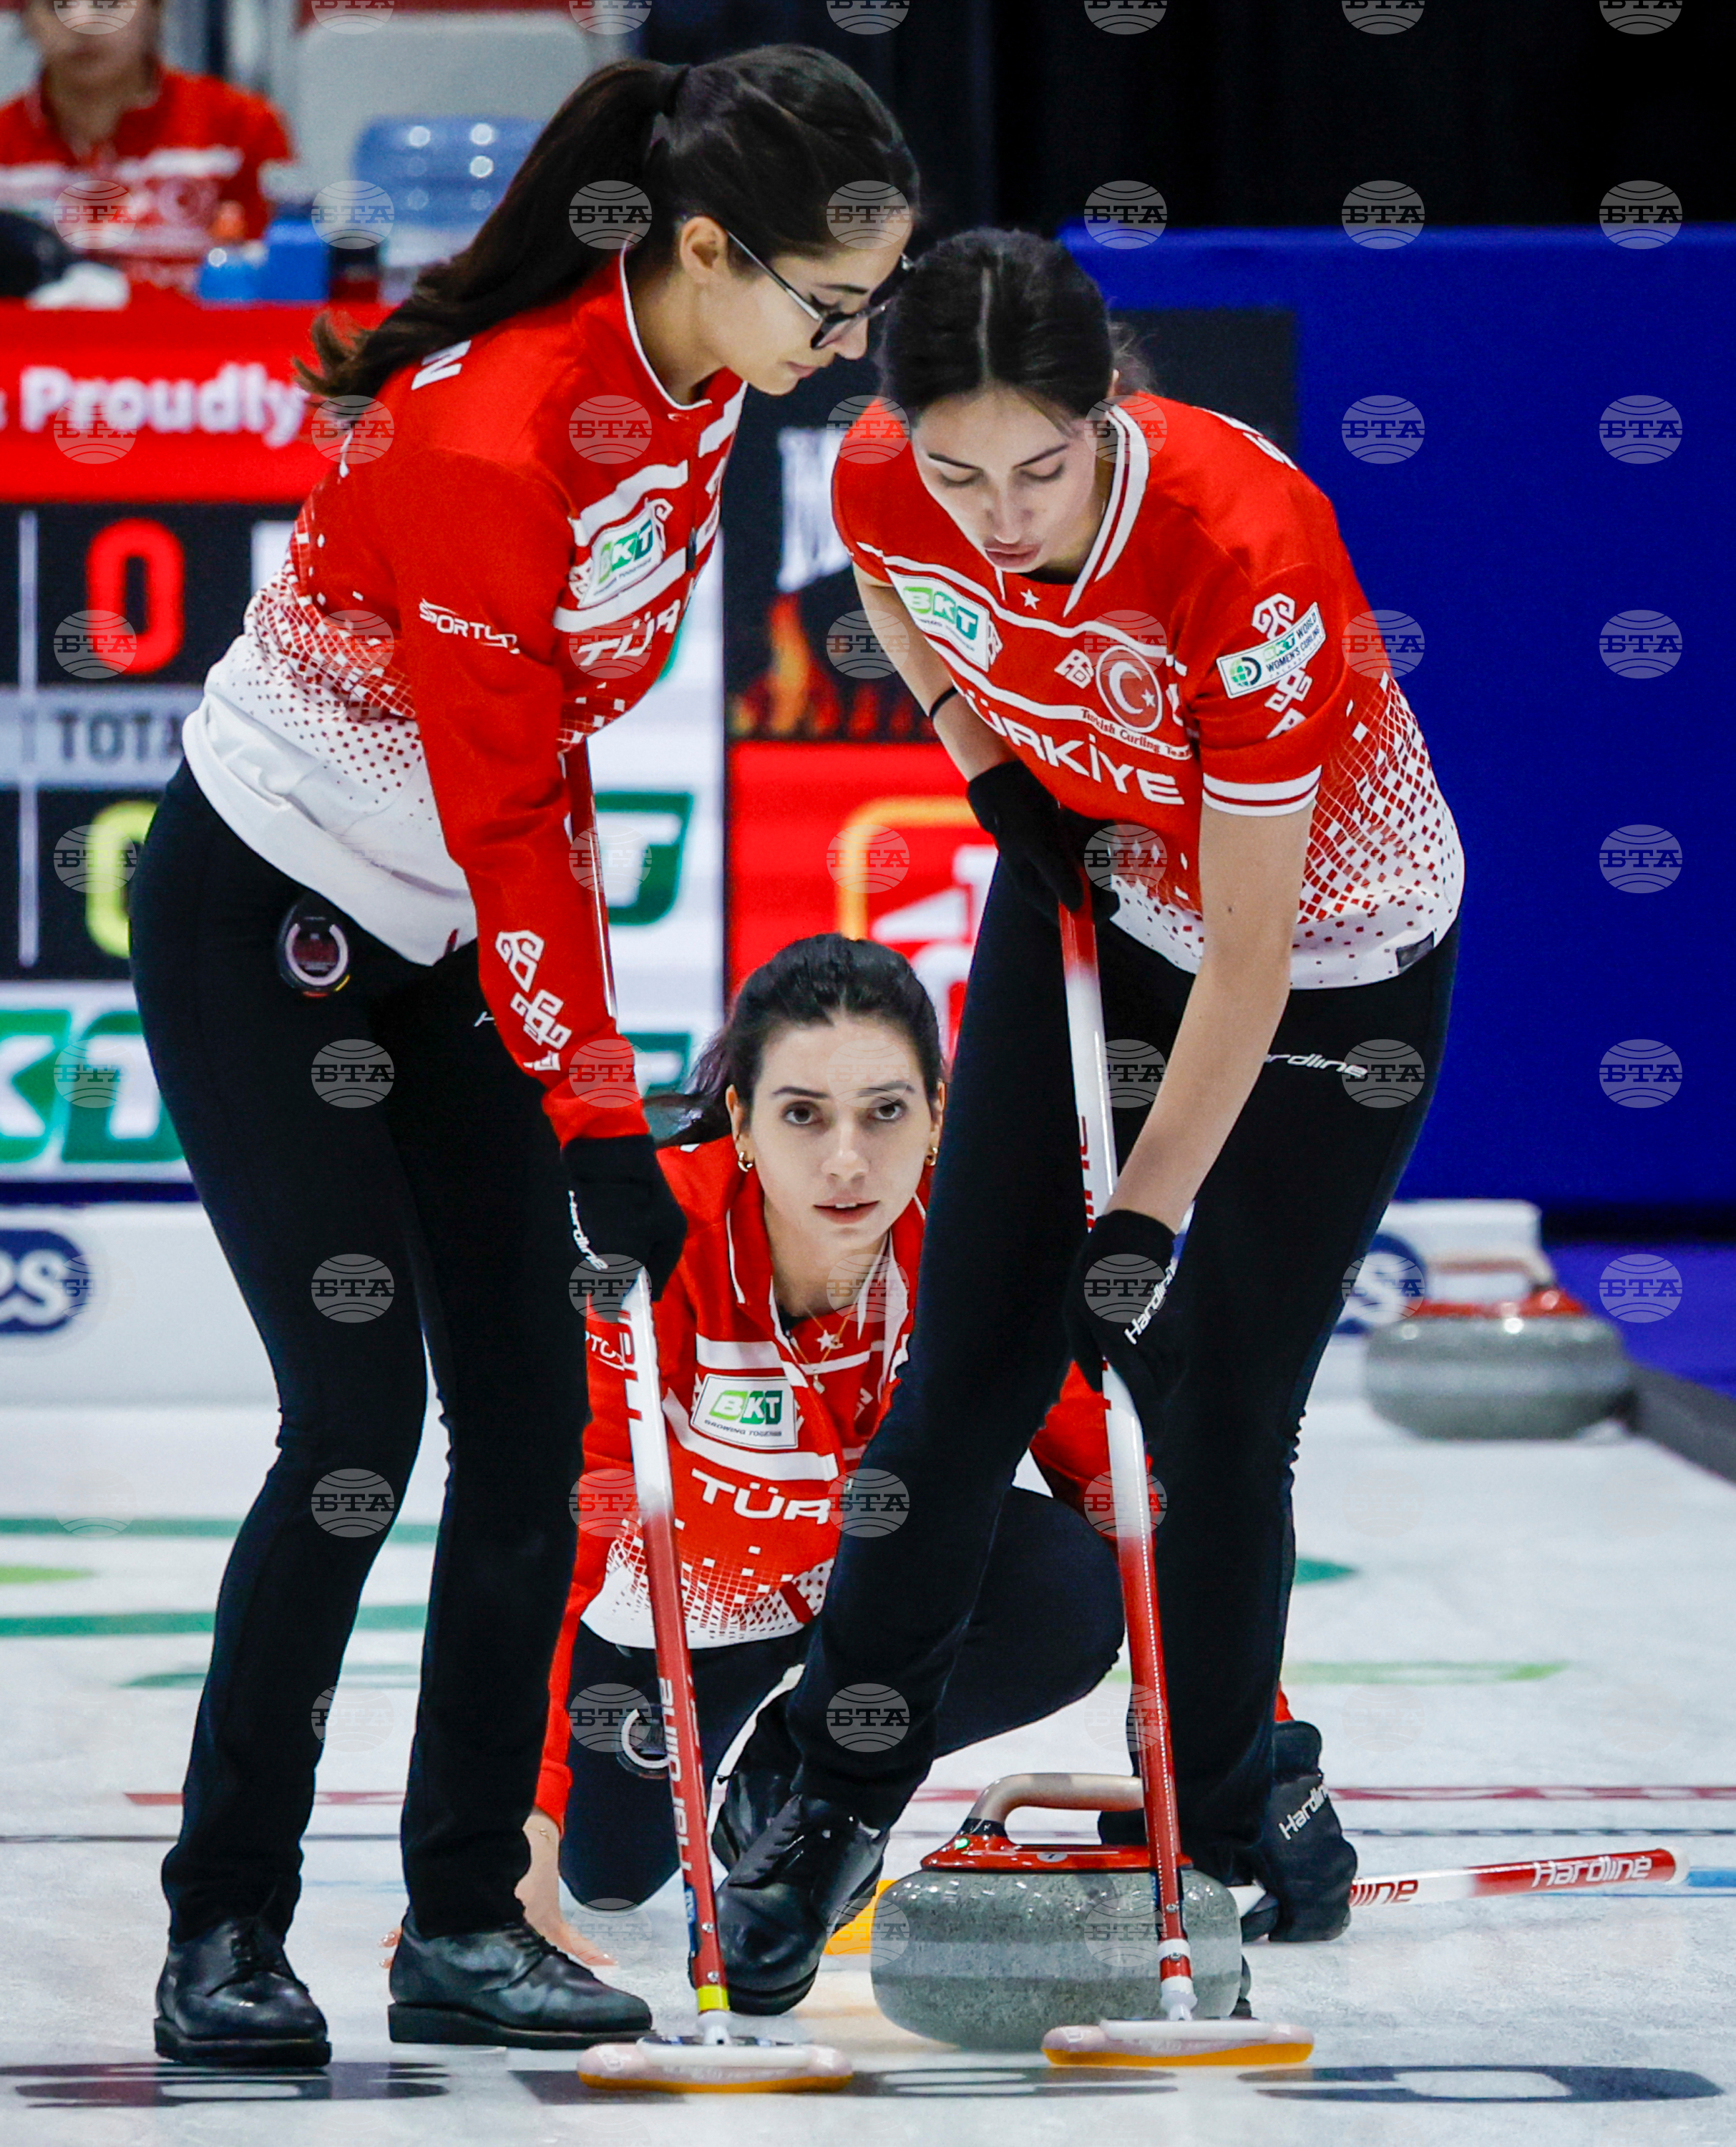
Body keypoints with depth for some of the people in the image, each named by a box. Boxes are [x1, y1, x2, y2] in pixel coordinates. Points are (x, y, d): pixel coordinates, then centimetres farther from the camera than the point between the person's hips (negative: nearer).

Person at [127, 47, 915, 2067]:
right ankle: (223, 1935, -2)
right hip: (264, 926, -8)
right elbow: (498, 809, -25)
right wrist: (594, 1116, -22)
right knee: (360, 1413, -12)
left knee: (531, 1410, 2)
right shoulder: (489, 434, -30)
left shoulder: (693, 387, -4)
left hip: (448, 934, 8)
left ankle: (462, 1922, 9)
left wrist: (576, 982, 13)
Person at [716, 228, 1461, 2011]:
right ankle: (840, 1800, 14)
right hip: (1087, 884, 4)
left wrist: (1148, 1219, -26)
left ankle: (1234, 1796, 24)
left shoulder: (1250, 552, -38)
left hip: (1333, 950, -4)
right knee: (969, 1360, 4)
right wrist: (987, 758, -6)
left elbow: (1250, 950, -31)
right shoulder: (888, 496, -24)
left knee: (1219, 1411, 0)